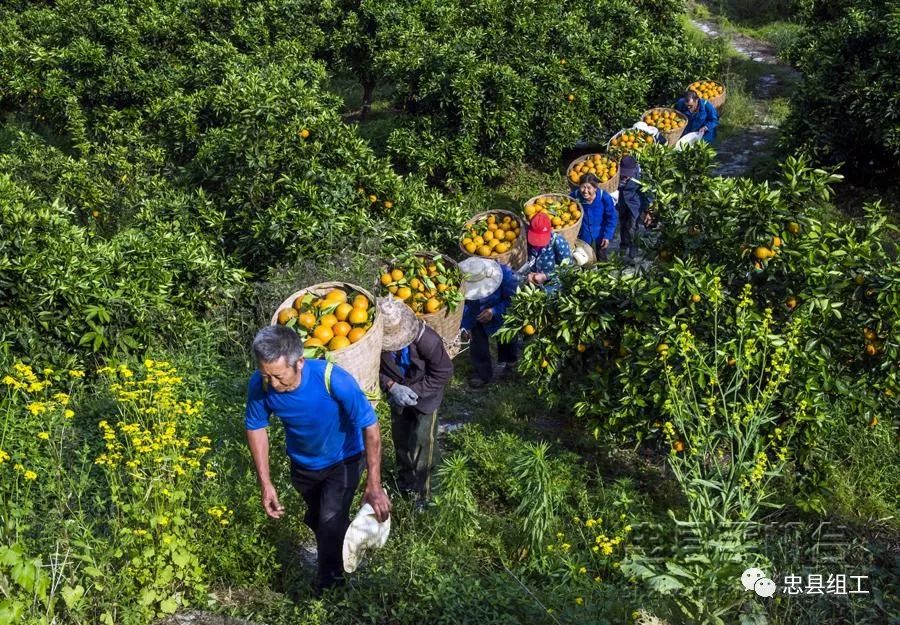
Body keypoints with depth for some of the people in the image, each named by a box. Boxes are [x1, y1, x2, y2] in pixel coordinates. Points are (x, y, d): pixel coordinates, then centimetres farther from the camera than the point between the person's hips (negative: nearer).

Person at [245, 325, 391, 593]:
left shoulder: (334, 379, -40)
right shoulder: (259, 384, -30)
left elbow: (370, 427, -30)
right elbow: (256, 428, -11)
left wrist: (374, 486, -33)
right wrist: (266, 483, -14)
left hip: (343, 460, -4)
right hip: (302, 463, 4)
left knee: (331, 521, -12)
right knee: (316, 519, 22)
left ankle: (329, 586, 14)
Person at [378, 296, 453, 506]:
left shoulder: (428, 340, -36)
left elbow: (443, 372, -22)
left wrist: (416, 391, -27)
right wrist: (392, 387, -29)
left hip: (425, 395, -4)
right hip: (398, 394, 4)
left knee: (422, 441, -6)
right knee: (400, 437, 18)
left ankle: (422, 490, 11)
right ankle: (404, 480, 43)